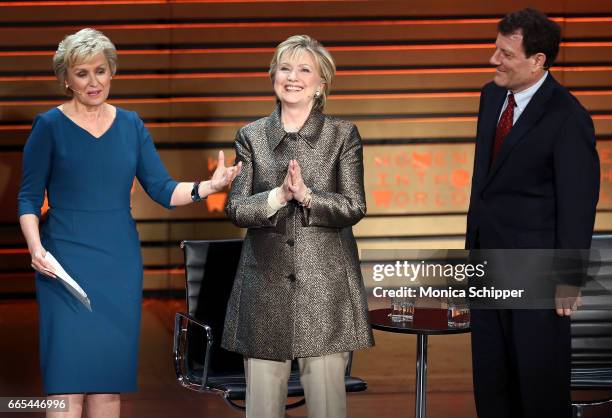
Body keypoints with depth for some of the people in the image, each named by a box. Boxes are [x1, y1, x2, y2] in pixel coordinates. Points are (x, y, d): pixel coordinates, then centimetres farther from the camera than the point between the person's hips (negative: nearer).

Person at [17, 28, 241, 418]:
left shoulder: (131, 125, 9)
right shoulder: (50, 126, -1)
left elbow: (163, 190, 5)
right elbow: (29, 198, -1)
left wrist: (207, 187, -13)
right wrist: (36, 248, -17)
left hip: (120, 263, 4)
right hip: (68, 262, -4)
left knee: (110, 378, 5)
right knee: (69, 377, -8)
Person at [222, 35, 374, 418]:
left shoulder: (343, 135, 5)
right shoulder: (252, 137, 9)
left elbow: (354, 208, -2)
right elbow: (236, 209, 2)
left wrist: (306, 196, -17)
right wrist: (278, 196, -15)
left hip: (325, 285, -1)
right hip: (266, 284, 1)